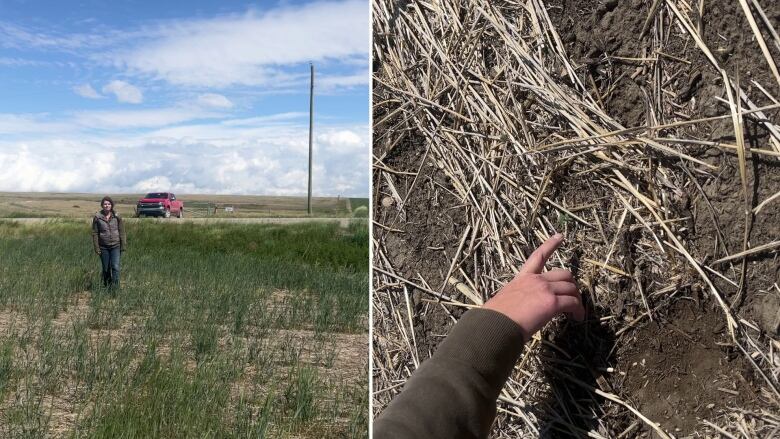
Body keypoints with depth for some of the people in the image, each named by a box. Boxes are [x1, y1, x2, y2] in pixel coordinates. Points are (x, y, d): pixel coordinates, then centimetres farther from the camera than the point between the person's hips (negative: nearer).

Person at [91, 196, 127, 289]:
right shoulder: (97, 217, -3)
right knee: (106, 268, 9)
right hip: (103, 247, 1)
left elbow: (122, 231, 3)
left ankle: (115, 286, -7)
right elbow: (95, 233, 0)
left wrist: (123, 245, 0)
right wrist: (96, 248, -4)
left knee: (115, 267, -11)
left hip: (115, 246, -1)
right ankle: (106, 286, 24)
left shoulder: (117, 216, -2)